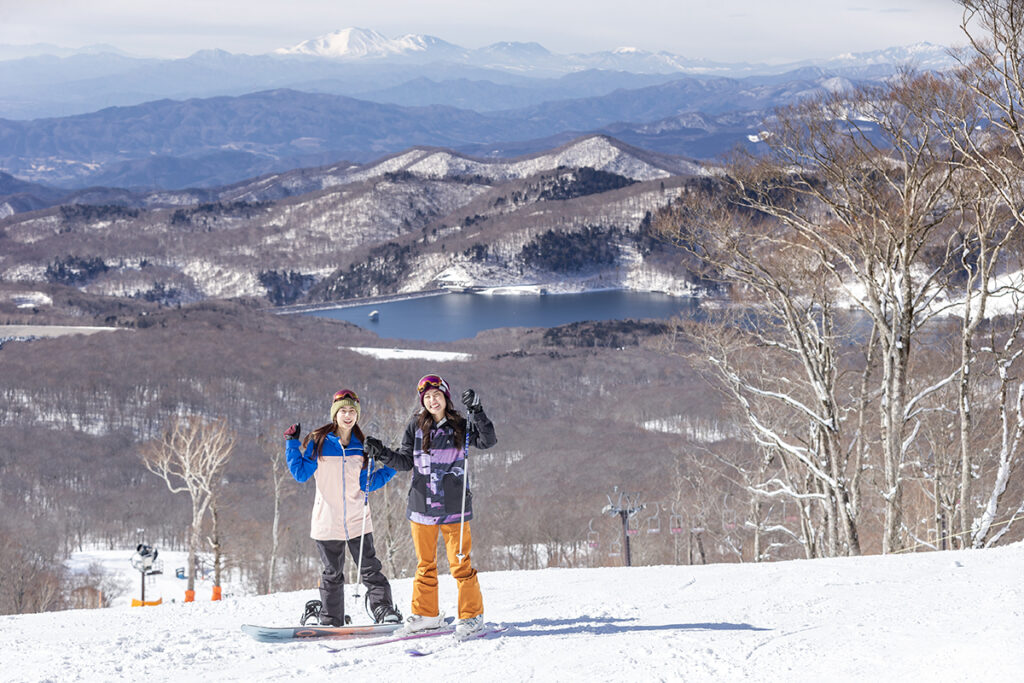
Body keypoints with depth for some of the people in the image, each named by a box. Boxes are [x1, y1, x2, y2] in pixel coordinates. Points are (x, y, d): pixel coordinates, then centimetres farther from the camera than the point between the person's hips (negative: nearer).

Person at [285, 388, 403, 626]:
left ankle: (384, 610, -5)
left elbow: (366, 484, 7)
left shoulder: (362, 446, 6)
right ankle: (331, 621, 14)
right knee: (332, 574, 6)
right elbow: (301, 473, -1)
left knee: (370, 568, -7)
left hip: (358, 519, 1)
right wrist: (291, 444, -5)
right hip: (327, 519, -1)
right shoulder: (318, 442, 0)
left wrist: (390, 469, 0)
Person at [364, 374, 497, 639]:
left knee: (460, 564, -5)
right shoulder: (416, 427, 6)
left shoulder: (460, 427, 1)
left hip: (454, 507, -2)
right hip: (422, 506, 2)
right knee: (425, 564, 9)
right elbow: (406, 461, 9)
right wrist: (382, 454, -6)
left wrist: (476, 411, -20)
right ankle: (426, 614, 20)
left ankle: (472, 615, 5)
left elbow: (488, 441, -12)